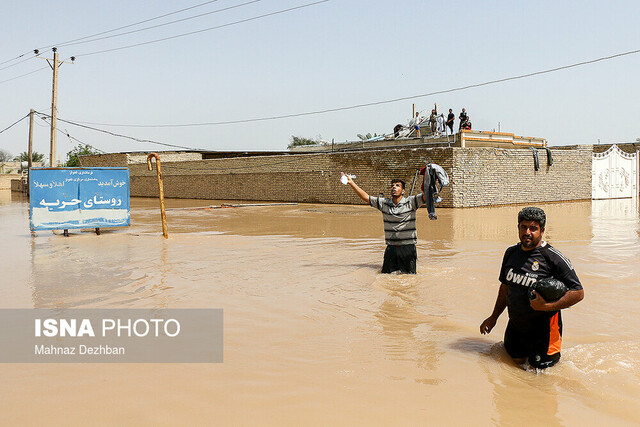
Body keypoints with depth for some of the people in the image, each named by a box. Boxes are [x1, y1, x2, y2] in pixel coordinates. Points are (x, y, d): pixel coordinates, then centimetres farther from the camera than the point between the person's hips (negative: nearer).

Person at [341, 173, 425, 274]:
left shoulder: (410, 202, -5)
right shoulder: (384, 203, 5)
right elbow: (366, 197, 8)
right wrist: (351, 183, 4)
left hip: (408, 247, -3)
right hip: (391, 247, 3)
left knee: (409, 274, 2)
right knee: (386, 273, 6)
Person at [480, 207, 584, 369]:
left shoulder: (553, 258, -15)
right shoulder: (511, 252, 3)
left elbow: (578, 293, -15)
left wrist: (547, 307, -24)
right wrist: (494, 317, 19)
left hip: (543, 327, -5)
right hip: (515, 325, 6)